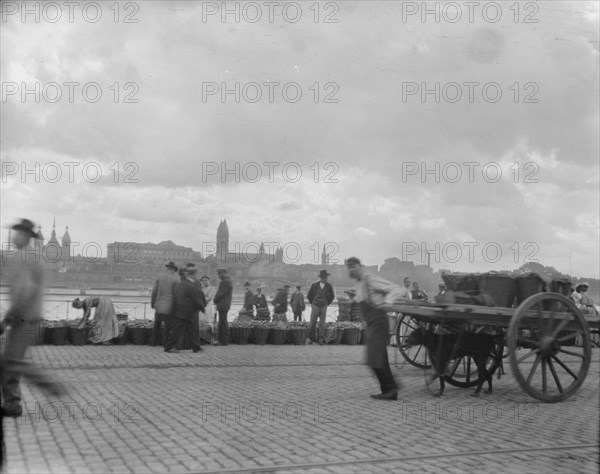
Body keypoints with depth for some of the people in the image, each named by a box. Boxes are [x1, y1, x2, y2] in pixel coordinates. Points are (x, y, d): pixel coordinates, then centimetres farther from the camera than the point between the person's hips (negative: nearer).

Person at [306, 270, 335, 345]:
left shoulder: (329, 286, -2)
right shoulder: (314, 285, -5)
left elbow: (332, 296, 12)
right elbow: (309, 296, 5)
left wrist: (327, 304, 7)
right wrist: (312, 303, 5)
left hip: (324, 307, 1)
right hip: (315, 306, -1)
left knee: (322, 324, 2)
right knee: (312, 324, -1)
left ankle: (321, 340, 7)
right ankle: (310, 339, 8)